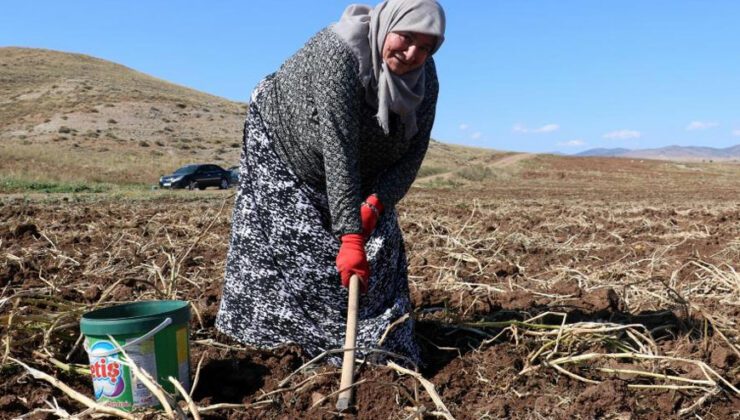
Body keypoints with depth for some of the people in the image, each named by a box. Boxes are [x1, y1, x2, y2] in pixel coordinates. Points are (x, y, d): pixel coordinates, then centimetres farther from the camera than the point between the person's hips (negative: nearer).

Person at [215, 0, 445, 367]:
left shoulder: (425, 79, -18)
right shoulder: (339, 53, -38)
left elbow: (412, 154, -15)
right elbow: (338, 150, -45)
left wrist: (376, 202, -32)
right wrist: (349, 235, -48)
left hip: (359, 172, 6)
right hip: (282, 147, -5)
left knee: (379, 244, 1)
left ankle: (376, 343, 13)